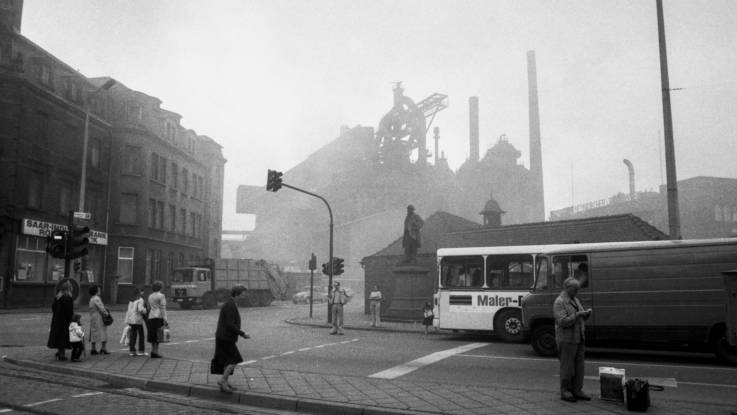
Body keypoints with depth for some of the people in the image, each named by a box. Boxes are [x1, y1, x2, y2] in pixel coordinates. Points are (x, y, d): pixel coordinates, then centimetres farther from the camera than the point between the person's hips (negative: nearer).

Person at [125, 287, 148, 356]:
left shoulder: (131, 300, 12)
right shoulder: (140, 300, -9)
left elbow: (129, 310, 12)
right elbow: (140, 309, -22)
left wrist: (127, 321, 12)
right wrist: (145, 310, -1)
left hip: (131, 320, 7)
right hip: (138, 320, -7)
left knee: (133, 335, 9)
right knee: (141, 335, 2)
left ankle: (132, 350, 9)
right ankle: (141, 351, 3)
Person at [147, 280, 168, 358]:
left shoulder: (150, 296, 15)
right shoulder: (161, 295, -7)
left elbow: (149, 308, 19)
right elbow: (162, 308, -14)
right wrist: (165, 319, -16)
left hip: (151, 317, 7)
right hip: (159, 317, -7)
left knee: (153, 336, 11)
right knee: (158, 336, -5)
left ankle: (153, 351, 11)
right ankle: (155, 352, -7)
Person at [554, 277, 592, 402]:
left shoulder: (575, 300, 13)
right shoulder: (559, 302, -14)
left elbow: (581, 318, 18)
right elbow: (563, 322, -21)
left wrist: (586, 313, -2)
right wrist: (577, 314, -23)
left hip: (578, 339, 8)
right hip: (566, 340, -8)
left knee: (579, 366, 9)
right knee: (567, 367, 0)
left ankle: (577, 391, 17)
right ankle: (565, 392, 10)